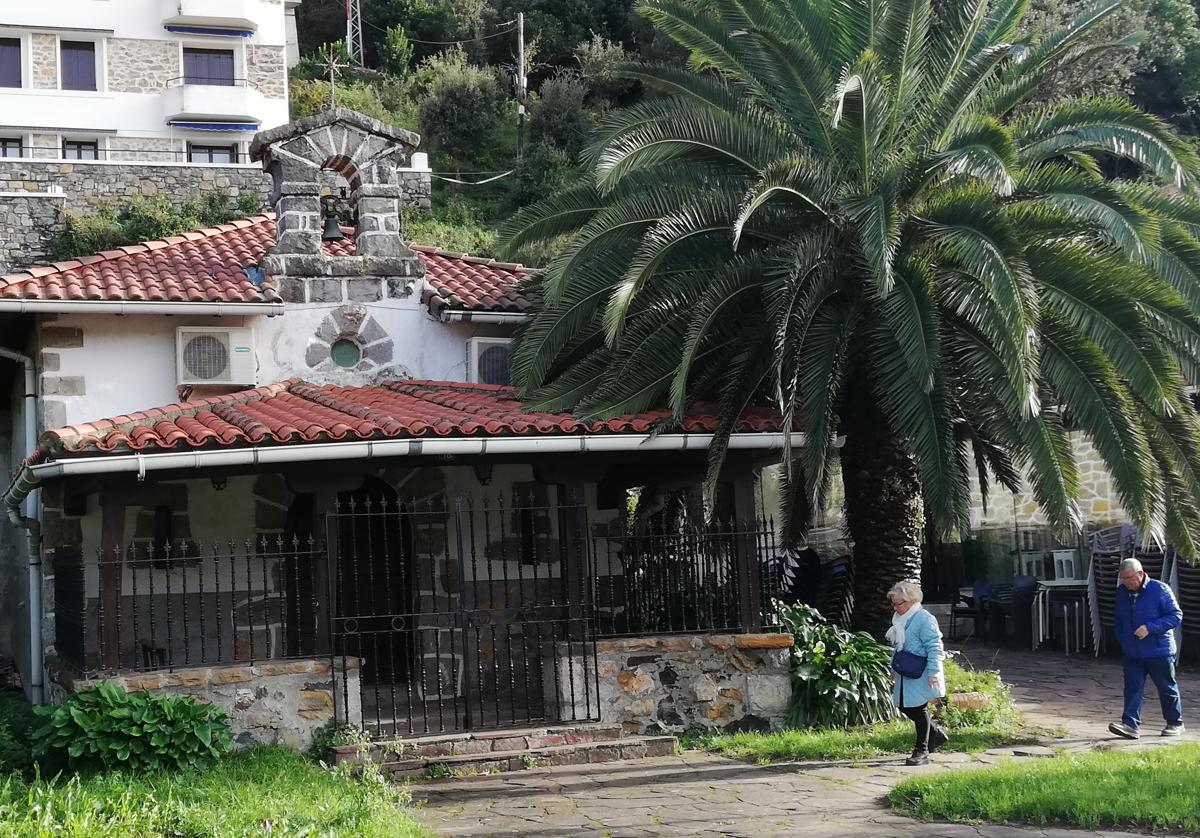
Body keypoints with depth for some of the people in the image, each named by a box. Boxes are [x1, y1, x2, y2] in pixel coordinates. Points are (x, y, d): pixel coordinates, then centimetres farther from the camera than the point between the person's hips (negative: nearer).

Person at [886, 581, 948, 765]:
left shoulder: (924, 619, -17)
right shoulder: (900, 619, 11)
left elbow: (934, 647, -19)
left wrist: (933, 672, -22)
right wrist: (893, 639, 7)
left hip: (921, 675, -9)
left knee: (919, 710, -2)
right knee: (904, 706, 10)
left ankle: (922, 751, 9)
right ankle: (937, 735, 27)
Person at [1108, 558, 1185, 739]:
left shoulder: (1160, 590, -13)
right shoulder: (1121, 592, 4)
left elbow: (1176, 616, -13)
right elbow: (1117, 619, 19)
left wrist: (1150, 627, -23)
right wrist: (1122, 639, 6)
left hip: (1159, 651, -4)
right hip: (1131, 653, 4)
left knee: (1167, 688, 9)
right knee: (1132, 687, -5)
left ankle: (1175, 723, 24)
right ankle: (1130, 724, -9)